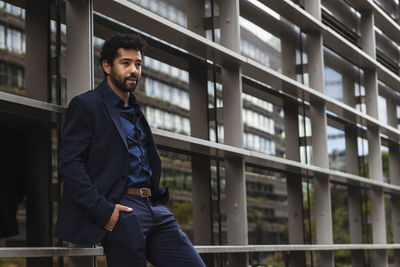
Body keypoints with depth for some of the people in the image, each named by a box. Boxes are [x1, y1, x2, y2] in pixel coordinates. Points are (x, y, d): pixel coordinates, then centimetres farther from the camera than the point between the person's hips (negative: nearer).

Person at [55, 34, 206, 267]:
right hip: (121, 210, -7)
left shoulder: (136, 111, 24)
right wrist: (103, 210, -18)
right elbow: (69, 164, -9)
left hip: (154, 205, 7)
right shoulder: (87, 105, 0)